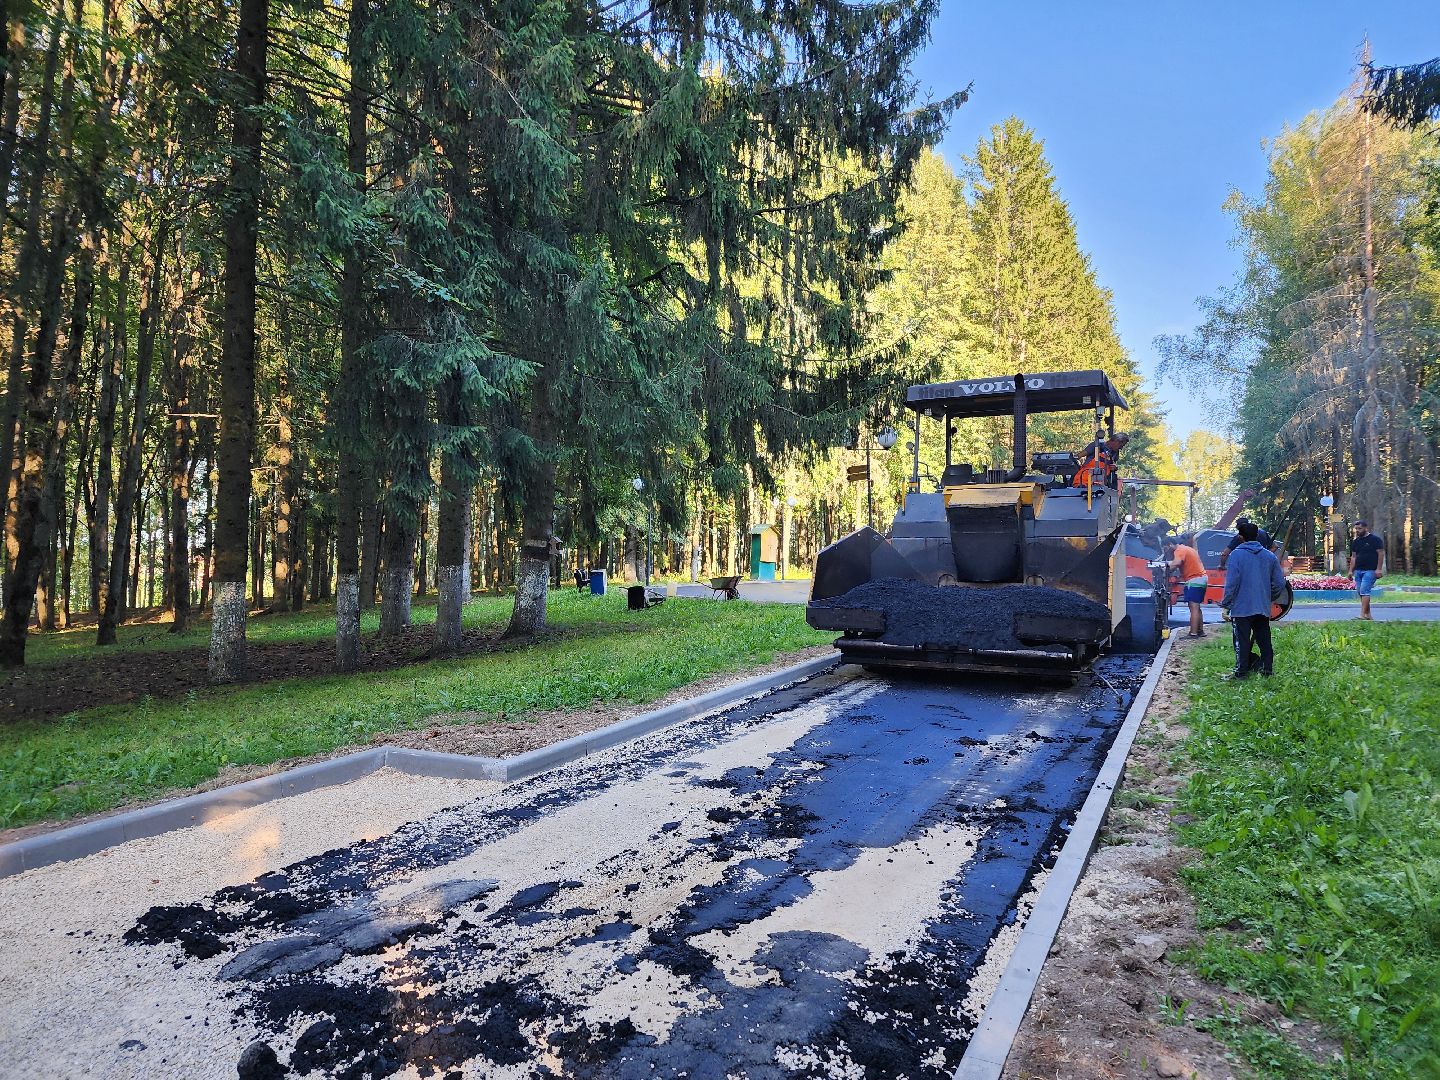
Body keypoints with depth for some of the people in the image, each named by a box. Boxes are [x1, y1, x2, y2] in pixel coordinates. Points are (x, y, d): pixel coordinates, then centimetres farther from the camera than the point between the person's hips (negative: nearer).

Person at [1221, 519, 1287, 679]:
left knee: (1242, 641, 0)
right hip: (1263, 608, 5)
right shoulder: (1270, 556, 6)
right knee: (1264, 640, 13)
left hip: (1242, 608, -5)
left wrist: (1226, 603, -6)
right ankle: (1267, 669, 18)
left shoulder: (1237, 555, -9)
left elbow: (1231, 583, -14)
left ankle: (1241, 672, 1)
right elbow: (1280, 583, 8)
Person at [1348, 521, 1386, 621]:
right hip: (1358, 570, 7)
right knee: (1360, 592, 6)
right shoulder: (1355, 541, 15)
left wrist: (1379, 569, -14)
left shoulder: (1375, 539, -4)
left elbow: (1381, 554, -7)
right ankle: (1368, 614, 13)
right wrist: (1351, 570, 12)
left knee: (1364, 591, -15)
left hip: (1370, 570, -7)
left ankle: (1362, 614, -18)